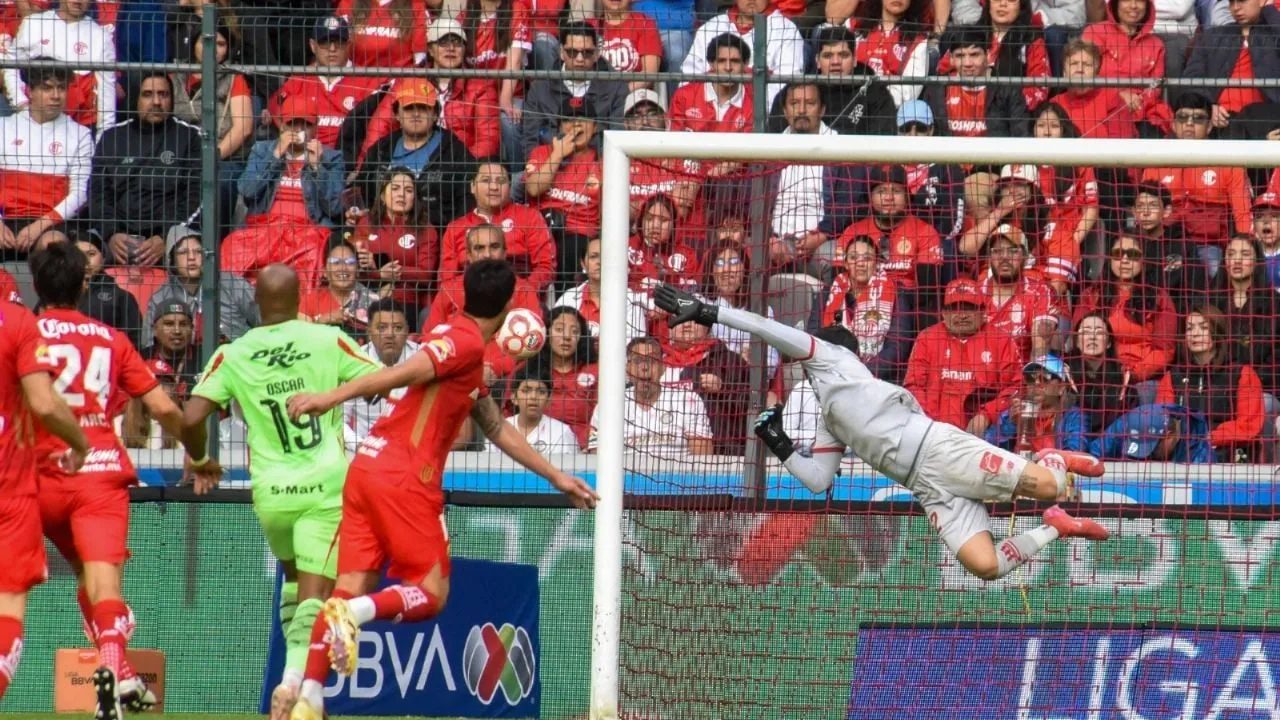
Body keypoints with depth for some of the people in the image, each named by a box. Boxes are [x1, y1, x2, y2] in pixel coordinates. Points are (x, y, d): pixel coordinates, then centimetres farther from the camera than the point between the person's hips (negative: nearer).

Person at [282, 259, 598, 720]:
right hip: (405, 477, -9)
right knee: (431, 593, 0)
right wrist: (332, 397, -32)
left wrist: (556, 478, 36)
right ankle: (356, 613, -25)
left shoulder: (467, 356, 23)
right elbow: (406, 373, -20)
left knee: (350, 591, 2)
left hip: (369, 466, 9)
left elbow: (498, 429, 32)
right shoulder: (467, 343, -7)